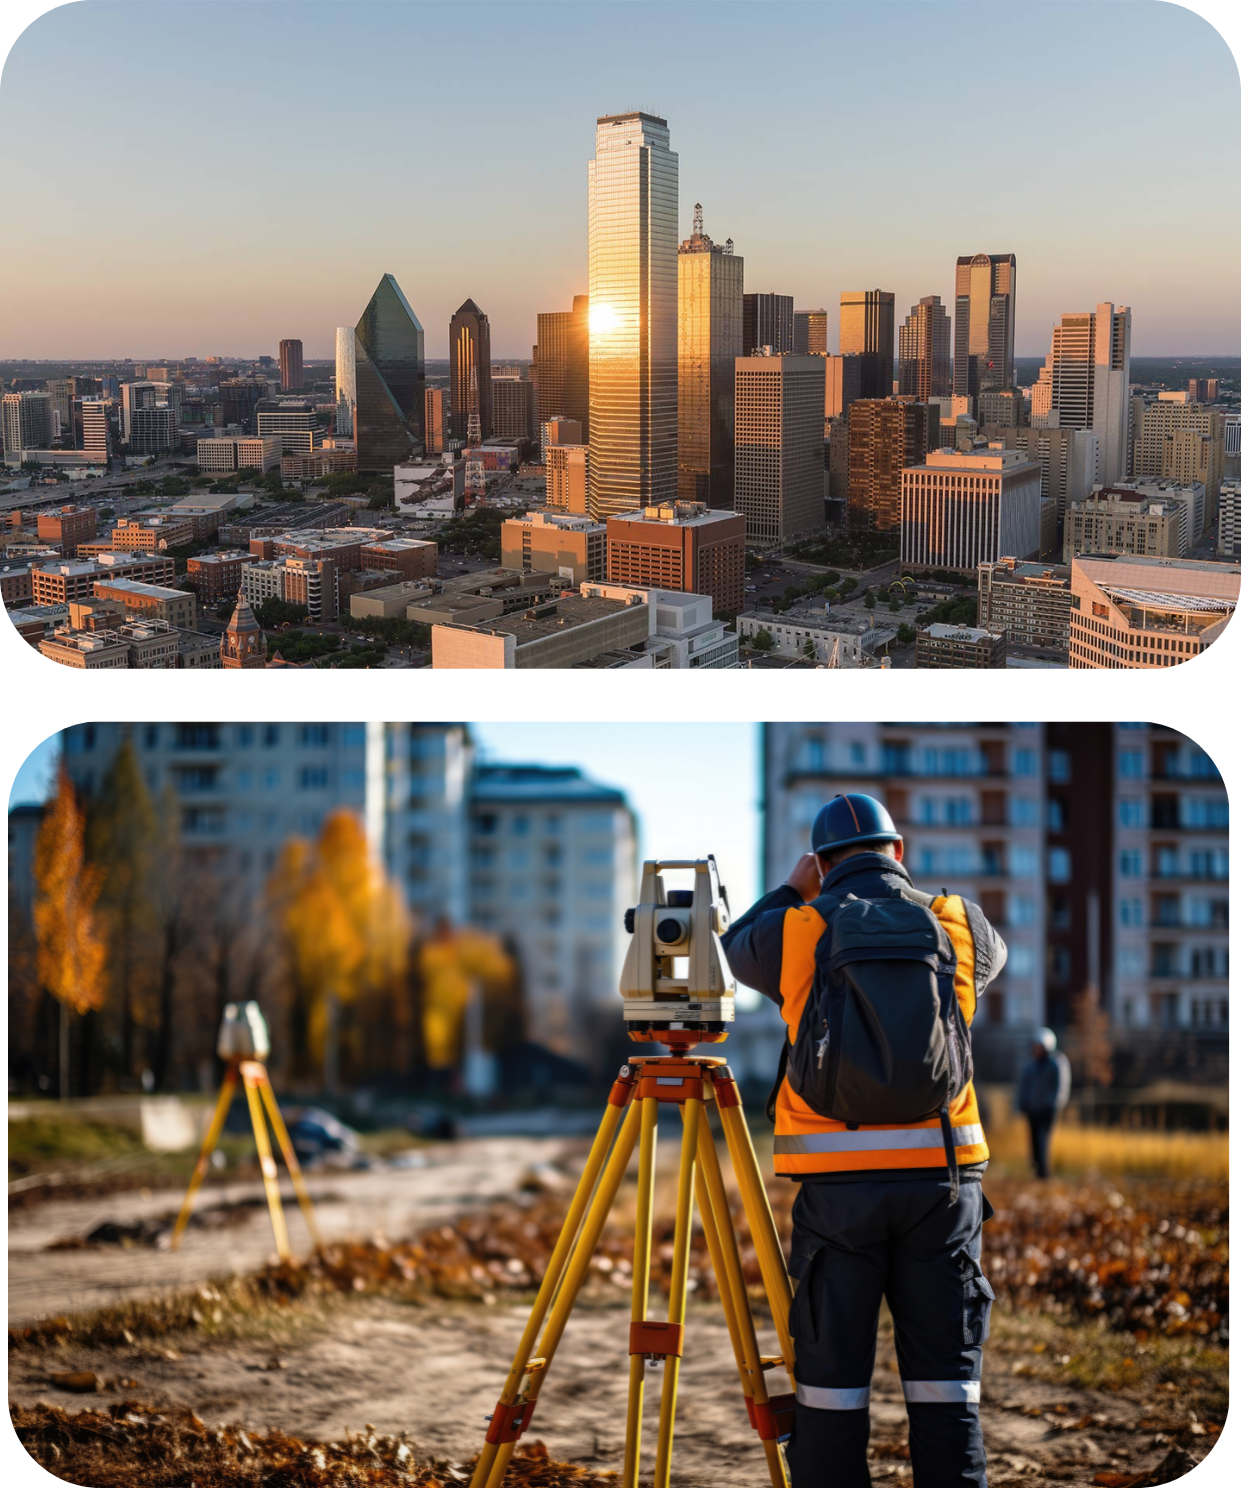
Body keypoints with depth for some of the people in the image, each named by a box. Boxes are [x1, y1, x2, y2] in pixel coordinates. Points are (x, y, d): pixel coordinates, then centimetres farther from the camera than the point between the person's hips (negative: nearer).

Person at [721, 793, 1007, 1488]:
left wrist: (791, 894, 36)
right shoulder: (957, 922, 5)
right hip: (941, 1175, 1)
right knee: (945, 1377, 5)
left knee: (833, 1376, 4)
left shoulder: (797, 930, 1)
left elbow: (738, 949, 23)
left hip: (837, 1180, -1)